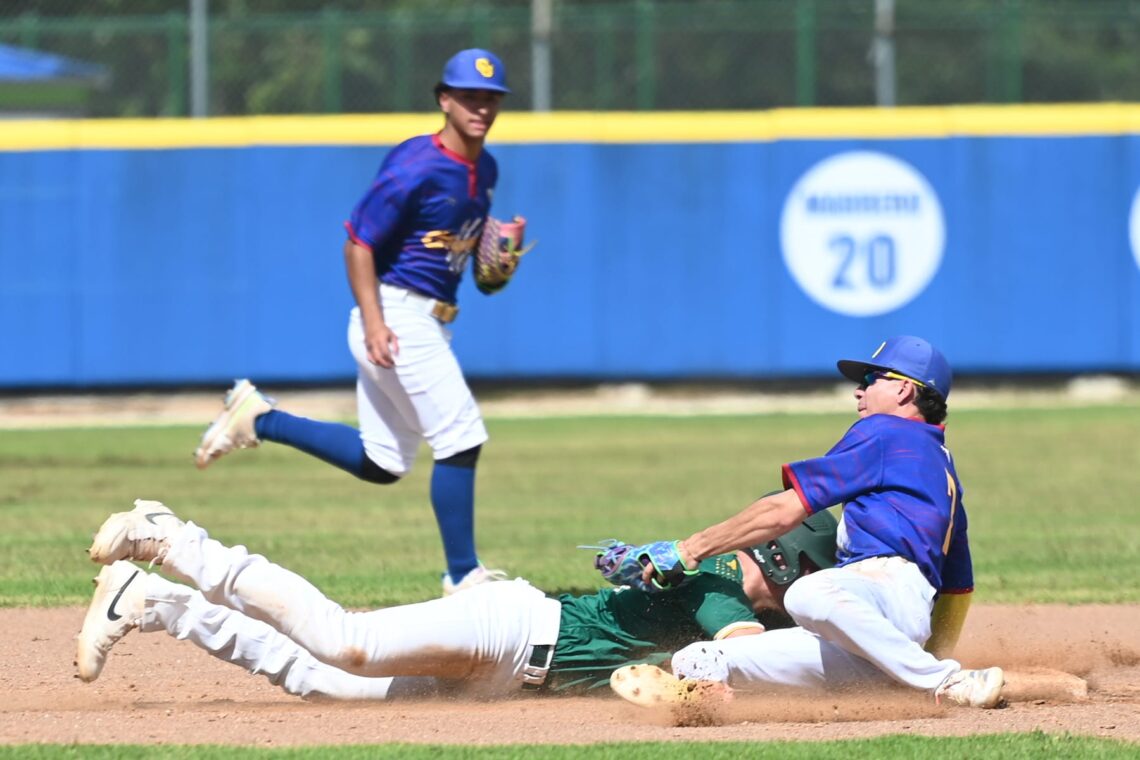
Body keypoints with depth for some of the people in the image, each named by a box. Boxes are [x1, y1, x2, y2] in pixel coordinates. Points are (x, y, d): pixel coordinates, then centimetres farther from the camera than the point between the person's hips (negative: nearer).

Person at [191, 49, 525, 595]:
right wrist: (373, 321, -24)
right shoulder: (416, 167, -16)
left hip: (427, 322, 9)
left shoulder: (484, 170, 10)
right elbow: (358, 242, -16)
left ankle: (257, 418, 19)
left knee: (380, 465, 13)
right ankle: (464, 578, -2)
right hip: (396, 314, -9)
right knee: (460, 438, -10)